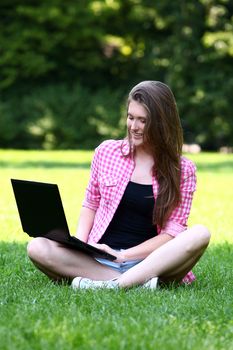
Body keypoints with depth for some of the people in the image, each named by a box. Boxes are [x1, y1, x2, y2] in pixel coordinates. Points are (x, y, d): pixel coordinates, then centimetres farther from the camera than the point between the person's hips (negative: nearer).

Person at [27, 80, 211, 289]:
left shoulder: (183, 170, 2)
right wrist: (79, 243, -4)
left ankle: (113, 284, -35)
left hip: (151, 260, -2)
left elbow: (173, 231, -3)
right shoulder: (107, 151, 8)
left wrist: (125, 256, -15)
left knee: (200, 234, -30)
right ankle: (139, 282, -29)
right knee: (36, 247, -24)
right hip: (97, 259, 2)